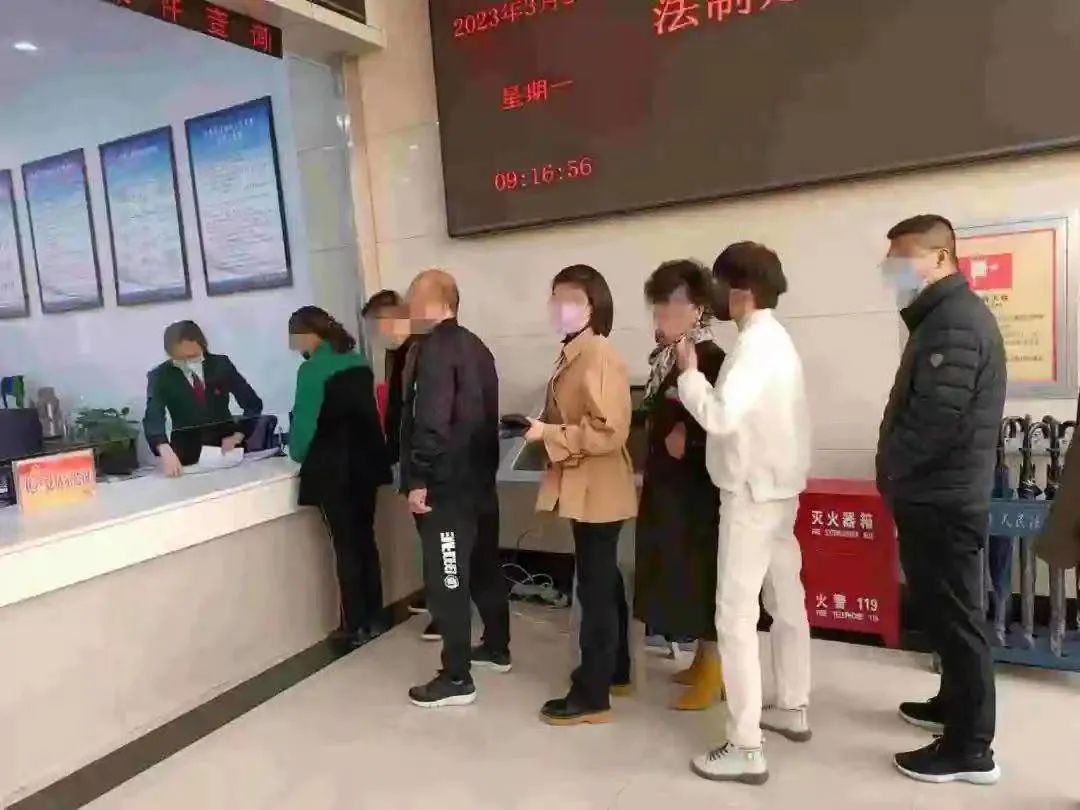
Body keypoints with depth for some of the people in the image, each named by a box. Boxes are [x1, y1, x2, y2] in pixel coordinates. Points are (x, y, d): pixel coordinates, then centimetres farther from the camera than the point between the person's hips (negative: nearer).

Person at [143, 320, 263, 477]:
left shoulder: (221, 365, -2)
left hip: (226, 447, 0)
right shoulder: (160, 376, -6)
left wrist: (238, 436, -16)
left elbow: (253, 404, -1)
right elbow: (153, 419, -19)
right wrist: (165, 451, -39)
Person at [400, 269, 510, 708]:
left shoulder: (433, 348, -14)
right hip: (479, 478, 10)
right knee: (485, 566, 19)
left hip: (446, 484, -10)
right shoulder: (475, 346, 13)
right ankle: (496, 648, 34)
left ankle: (456, 678, 5)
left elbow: (430, 421, -23)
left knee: (446, 580, -3)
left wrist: (419, 479, -19)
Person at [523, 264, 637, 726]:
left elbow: (609, 432, -25)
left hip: (597, 492, -10)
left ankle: (592, 696, 10)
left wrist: (549, 435, -20)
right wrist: (546, 430, 7)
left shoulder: (599, 359, -18)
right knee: (604, 583, 19)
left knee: (595, 589, -2)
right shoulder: (573, 356, 12)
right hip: (585, 490, 10)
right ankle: (614, 670, 35)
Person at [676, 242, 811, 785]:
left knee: (736, 616, -5)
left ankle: (746, 748, 2)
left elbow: (722, 416, -29)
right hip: (779, 487, 10)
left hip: (753, 493, -10)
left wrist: (689, 372, -16)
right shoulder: (776, 338, 11)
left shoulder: (755, 343, -18)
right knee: (787, 602, 19)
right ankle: (792, 710, 34)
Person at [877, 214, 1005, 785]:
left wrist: (890, 471, -10)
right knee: (945, 613, 20)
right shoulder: (945, 316, 15)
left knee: (954, 619, -1)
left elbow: (935, 419, -25)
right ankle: (955, 705, 36)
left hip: (941, 501, -10)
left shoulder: (956, 320, -18)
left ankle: (970, 750, 10)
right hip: (938, 495, 10)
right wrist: (898, 474, 10)